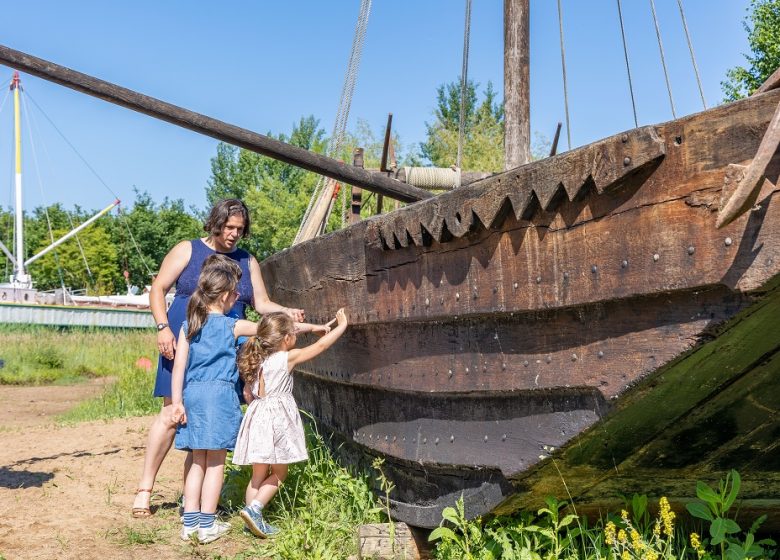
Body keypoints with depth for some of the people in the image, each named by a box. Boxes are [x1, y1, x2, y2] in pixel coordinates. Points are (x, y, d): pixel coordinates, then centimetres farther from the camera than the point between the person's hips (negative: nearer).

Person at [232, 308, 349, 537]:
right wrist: (341, 326, 11)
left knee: (259, 474, 14)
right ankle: (254, 509, -8)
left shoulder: (257, 359, 8)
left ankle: (253, 520, 16)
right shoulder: (287, 358, -7)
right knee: (279, 473, 6)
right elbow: (320, 346, -2)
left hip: (258, 417, 6)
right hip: (277, 419, -6)